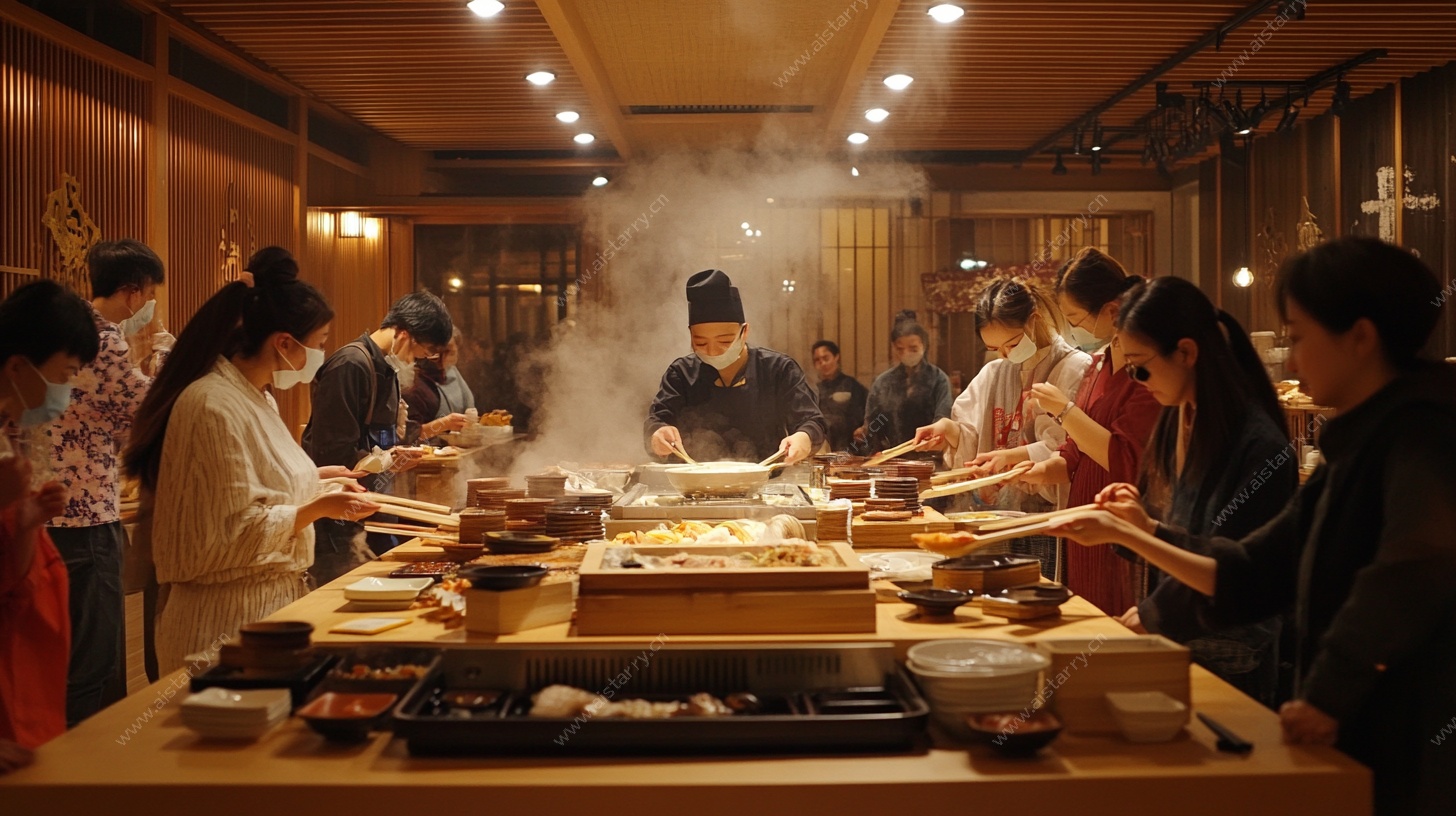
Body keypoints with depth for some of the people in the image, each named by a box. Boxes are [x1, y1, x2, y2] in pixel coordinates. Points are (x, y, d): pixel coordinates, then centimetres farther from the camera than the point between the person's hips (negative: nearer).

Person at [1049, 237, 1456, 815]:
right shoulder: (1358, 446, 13)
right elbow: (1248, 576, 15)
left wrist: (1329, 694, -31)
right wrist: (1134, 533, 11)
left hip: (1408, 750, -9)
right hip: (1354, 739, 9)